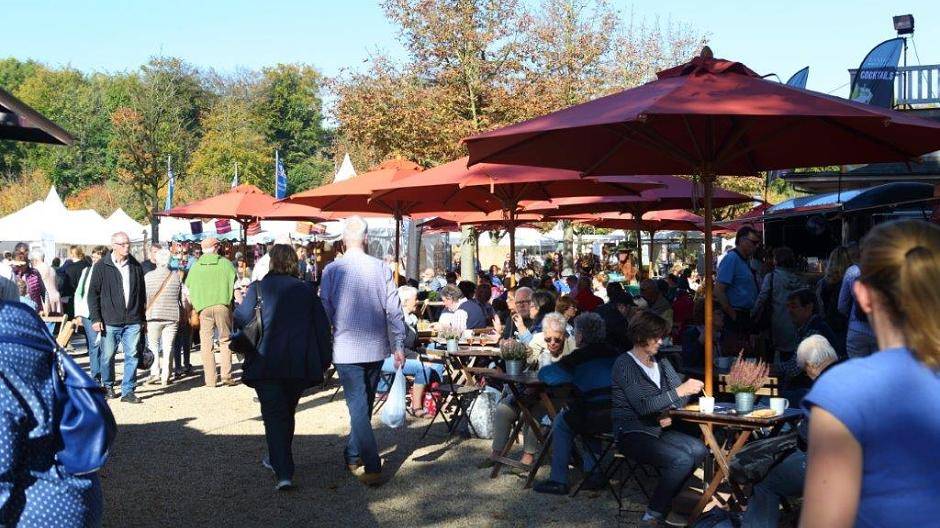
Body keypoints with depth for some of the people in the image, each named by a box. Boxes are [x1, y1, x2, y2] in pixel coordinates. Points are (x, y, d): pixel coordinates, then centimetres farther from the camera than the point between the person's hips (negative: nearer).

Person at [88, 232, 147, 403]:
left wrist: (142, 317, 16)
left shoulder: (136, 266, 10)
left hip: (133, 321, 2)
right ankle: (107, 386, 27)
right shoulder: (102, 266, 0)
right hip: (110, 321, -2)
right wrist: (95, 318, -6)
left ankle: (128, 391, 5)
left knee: (132, 356, -1)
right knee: (107, 355, 6)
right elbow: (93, 294, 0)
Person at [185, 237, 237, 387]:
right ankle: (226, 376, 3)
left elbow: (187, 289, 12)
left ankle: (209, 379, 7)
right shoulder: (226, 263, 2)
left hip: (203, 307, 1)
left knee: (206, 343, 7)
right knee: (225, 341, 8)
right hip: (223, 306, -1)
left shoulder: (195, 266, 6)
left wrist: (195, 306, 23)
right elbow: (236, 285, 3)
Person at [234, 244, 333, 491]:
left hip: (267, 363, -3)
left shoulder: (257, 288, -2)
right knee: (287, 412, 20)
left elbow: (240, 320, -6)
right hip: (301, 366, 3)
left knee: (274, 415, -1)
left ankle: (284, 473, -12)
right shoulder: (307, 290, 6)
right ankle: (278, 459, 37)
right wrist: (324, 361, 12)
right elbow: (323, 327, 6)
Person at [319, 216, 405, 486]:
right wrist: (398, 346, 6)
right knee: (364, 404, 18)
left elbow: (325, 311, -2)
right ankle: (353, 455, 34)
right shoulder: (381, 268, -4)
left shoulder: (332, 270, -8)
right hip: (376, 347, 3)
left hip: (346, 348, -3)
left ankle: (372, 468, -8)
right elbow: (394, 310, -2)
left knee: (358, 406, -1)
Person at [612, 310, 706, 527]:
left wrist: (671, 413, -9)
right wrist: (679, 391, -25)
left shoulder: (661, 363, 13)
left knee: (698, 450, -19)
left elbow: (682, 395, 12)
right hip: (632, 434, -7)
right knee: (682, 460, -26)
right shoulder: (624, 364, -10)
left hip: (658, 430, 7)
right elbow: (642, 406, -21)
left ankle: (664, 499, -4)